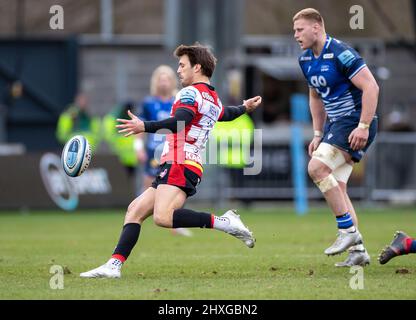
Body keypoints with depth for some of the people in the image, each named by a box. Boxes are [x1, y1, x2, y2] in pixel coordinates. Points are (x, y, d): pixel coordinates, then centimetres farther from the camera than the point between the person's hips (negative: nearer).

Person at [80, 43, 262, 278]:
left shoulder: (191, 92, -6)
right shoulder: (214, 100, 22)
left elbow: (180, 122, -23)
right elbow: (226, 114, 44)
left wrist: (145, 127, -34)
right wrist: (245, 108, 66)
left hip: (180, 164, -10)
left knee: (163, 217, -31)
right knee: (135, 210, 10)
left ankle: (223, 222, -26)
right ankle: (114, 265, 2)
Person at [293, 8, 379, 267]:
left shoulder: (340, 53, -19)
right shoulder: (306, 60, 10)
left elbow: (371, 87, -22)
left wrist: (363, 126, -26)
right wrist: (318, 134, 19)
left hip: (356, 123, -9)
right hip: (335, 124, 9)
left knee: (317, 168, -23)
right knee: (336, 189, 4)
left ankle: (348, 230, -16)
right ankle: (358, 251, 8)